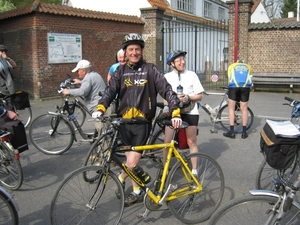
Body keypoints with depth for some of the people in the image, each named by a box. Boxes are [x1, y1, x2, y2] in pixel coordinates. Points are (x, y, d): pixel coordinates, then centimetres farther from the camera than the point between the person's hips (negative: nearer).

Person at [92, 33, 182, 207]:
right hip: (125, 121, 3)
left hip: (142, 123, -3)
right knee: (133, 161, 12)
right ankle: (137, 192, 32)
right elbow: (110, 90, -3)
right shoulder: (121, 71, 8)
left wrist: (176, 112, -18)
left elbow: (167, 90, -6)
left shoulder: (150, 70, -2)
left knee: (132, 162, -6)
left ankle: (121, 179, 24)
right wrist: (101, 108, -21)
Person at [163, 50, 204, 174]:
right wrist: (166, 106, -6)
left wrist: (188, 97, -16)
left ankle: (194, 170, 17)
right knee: (167, 142, -1)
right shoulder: (167, 77, 3)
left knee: (191, 142, 5)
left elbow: (199, 96, 1)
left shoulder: (192, 75, -1)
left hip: (190, 112, -1)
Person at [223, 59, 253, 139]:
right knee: (244, 109, 8)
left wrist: (230, 90, 28)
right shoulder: (248, 67, 30)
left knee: (231, 109, 6)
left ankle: (231, 132, 5)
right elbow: (250, 81, 22)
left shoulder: (232, 66, 28)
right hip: (245, 87, 1)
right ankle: (244, 132, 13)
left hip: (234, 86, -1)